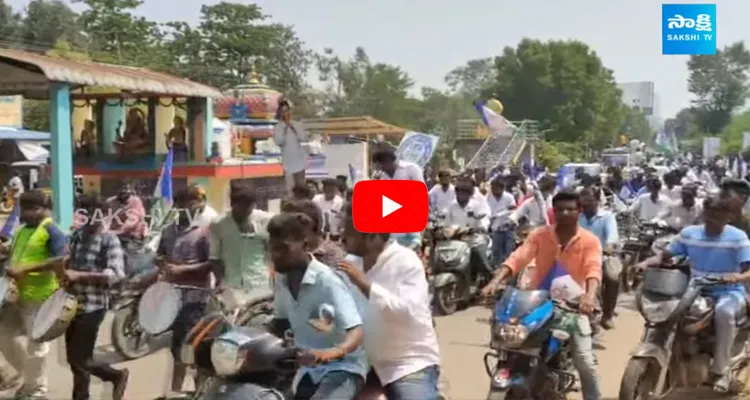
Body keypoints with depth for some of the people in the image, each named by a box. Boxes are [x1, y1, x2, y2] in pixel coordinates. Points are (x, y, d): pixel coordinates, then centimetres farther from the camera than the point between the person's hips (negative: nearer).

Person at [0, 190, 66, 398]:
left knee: (35, 343, 2)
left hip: (38, 294, -8)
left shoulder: (51, 231, -13)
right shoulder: (21, 229, 13)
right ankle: (25, 371, 35)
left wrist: (25, 269, -26)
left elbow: (60, 259, -24)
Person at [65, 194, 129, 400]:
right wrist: (65, 273, 3)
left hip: (92, 306, -8)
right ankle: (116, 376, 30)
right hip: (73, 303, 8)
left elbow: (116, 274, -22)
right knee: (74, 358, 15)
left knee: (79, 360, -3)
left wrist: (79, 275, -25)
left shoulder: (109, 239, -11)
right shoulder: (78, 234, 9)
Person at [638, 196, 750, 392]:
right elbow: (665, 255, 5)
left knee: (724, 312, -39)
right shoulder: (689, 233, 1)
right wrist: (645, 263, -17)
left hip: (728, 292, -4)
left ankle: (720, 369, -23)